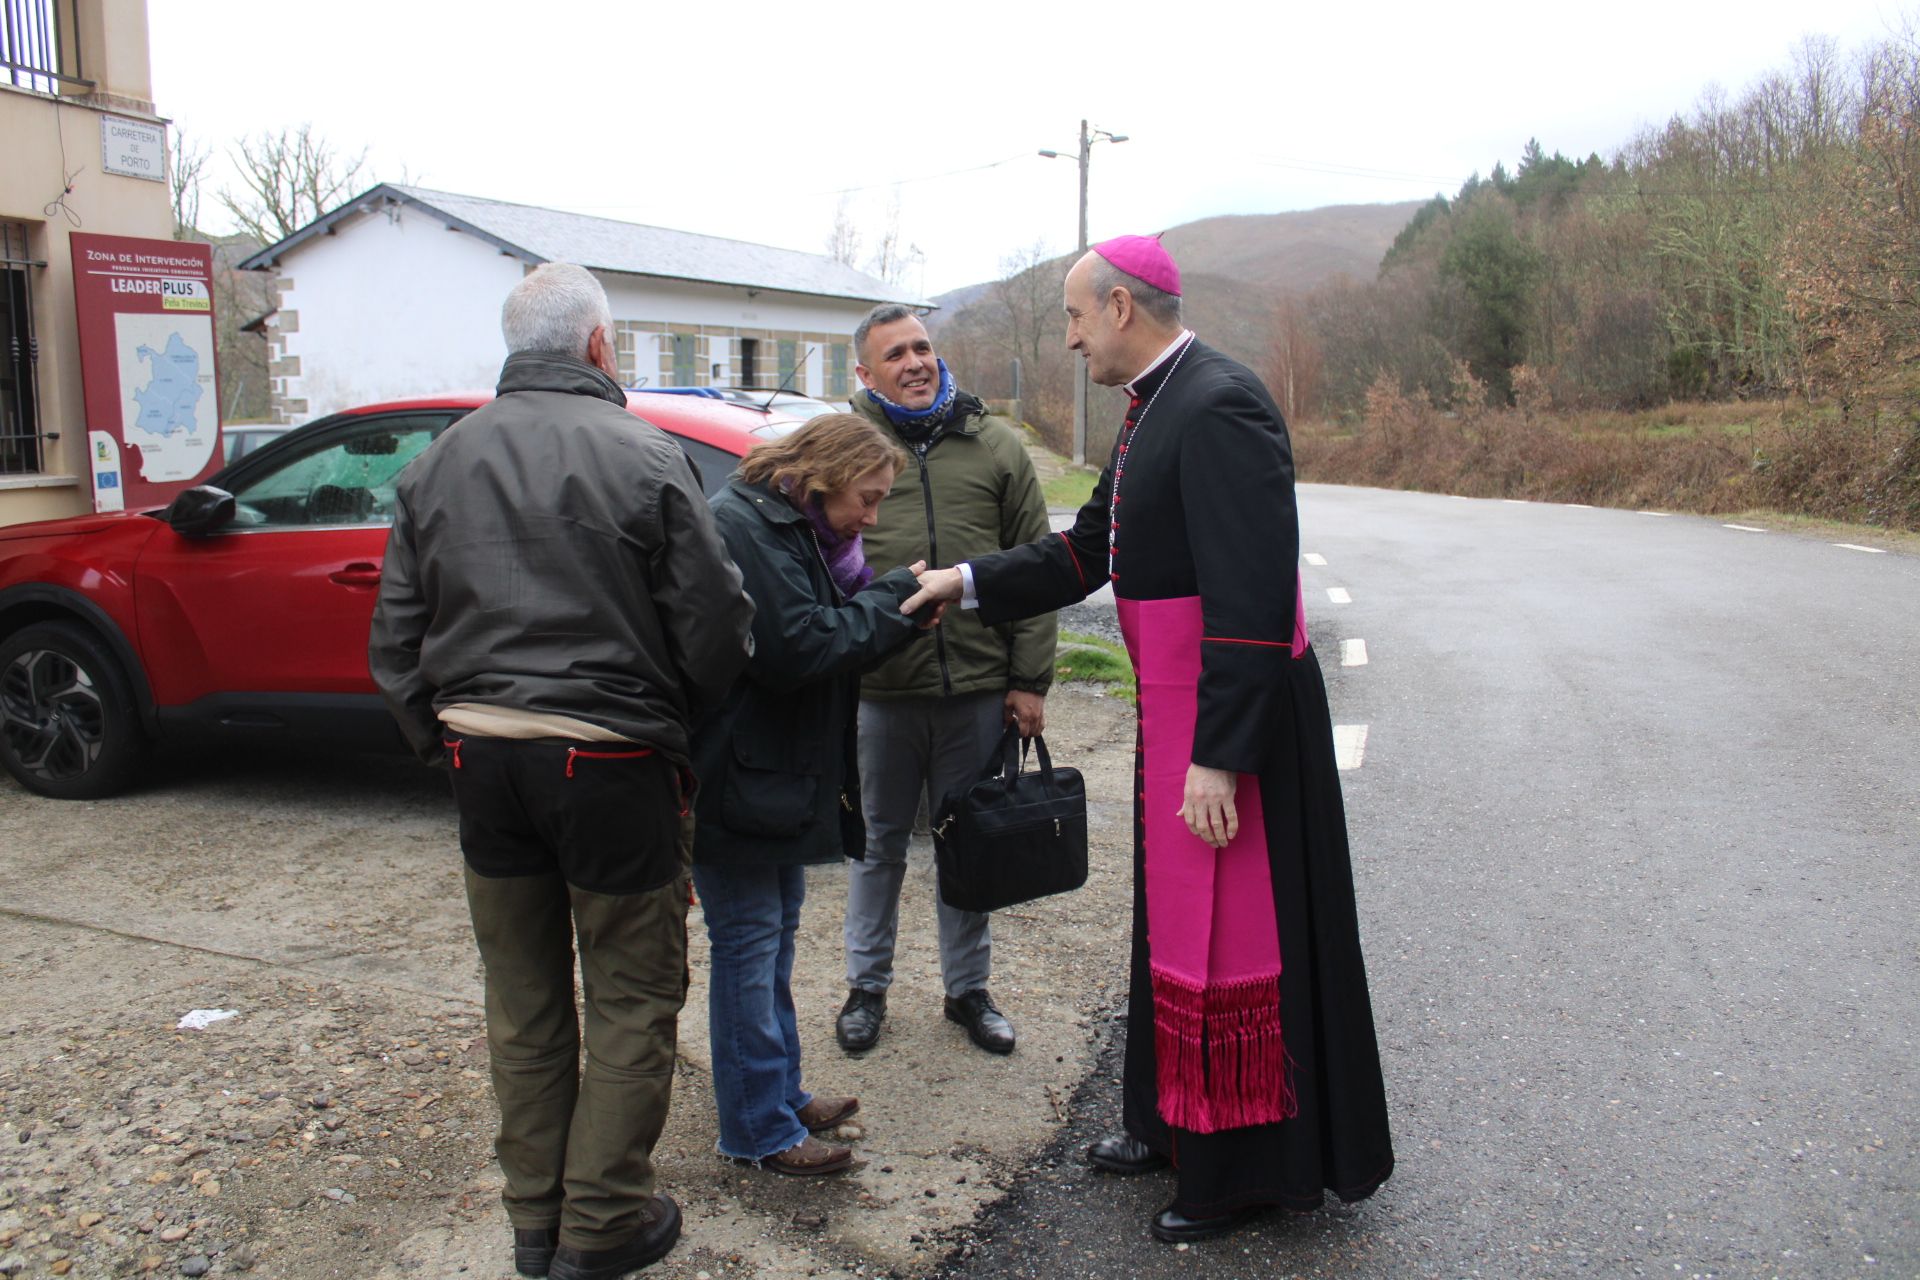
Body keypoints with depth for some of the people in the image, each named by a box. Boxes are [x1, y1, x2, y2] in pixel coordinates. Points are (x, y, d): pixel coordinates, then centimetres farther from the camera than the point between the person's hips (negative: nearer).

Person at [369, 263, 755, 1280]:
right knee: (632, 996, 10)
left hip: (482, 751, 6)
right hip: (608, 757, -5)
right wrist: (678, 720, 8)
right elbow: (714, 623, -10)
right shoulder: (642, 454, -9)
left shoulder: (438, 462, 7)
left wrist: (442, 737, 17)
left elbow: (396, 633, 9)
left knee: (522, 999, 18)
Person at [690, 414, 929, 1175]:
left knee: (776, 929, 18)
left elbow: (830, 630, 12)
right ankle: (760, 1129, 12)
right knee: (749, 940, -1)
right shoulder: (743, 525, -18)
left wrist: (890, 601, -5)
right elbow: (796, 648, -24)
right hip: (735, 774, -11)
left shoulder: (793, 528, 14)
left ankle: (782, 1094, 31)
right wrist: (895, 599, -14)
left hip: (777, 772, 11)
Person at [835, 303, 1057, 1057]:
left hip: (978, 689, 1)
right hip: (879, 690, -1)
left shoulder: (995, 445, 5)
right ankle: (867, 986, 32)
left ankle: (968, 988, 31)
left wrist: (1030, 679, 0)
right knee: (879, 846, 13)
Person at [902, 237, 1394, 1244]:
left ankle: (1247, 1166, 22)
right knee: (1176, 921, 20)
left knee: (1232, 933, 3)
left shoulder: (1219, 407, -20)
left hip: (1236, 711, -10)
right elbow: (1089, 549, 18)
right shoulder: (1152, 410, 11)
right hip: (1173, 706, 10)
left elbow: (1250, 595, -25)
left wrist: (1219, 755, -26)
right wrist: (971, 582, 14)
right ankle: (1181, 1123, 38)